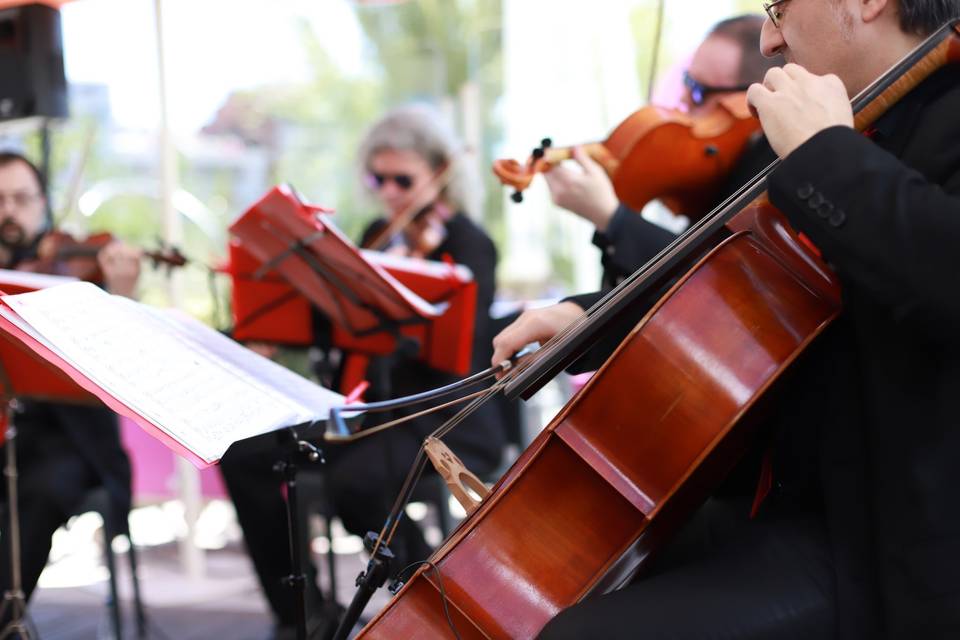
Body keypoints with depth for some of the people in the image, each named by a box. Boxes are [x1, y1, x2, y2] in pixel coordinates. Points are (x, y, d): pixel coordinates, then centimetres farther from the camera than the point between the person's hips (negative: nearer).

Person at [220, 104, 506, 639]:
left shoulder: (470, 245, -8)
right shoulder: (379, 235, 13)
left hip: (446, 420, -7)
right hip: (372, 407, 7)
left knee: (355, 478, -35)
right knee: (247, 455, -10)